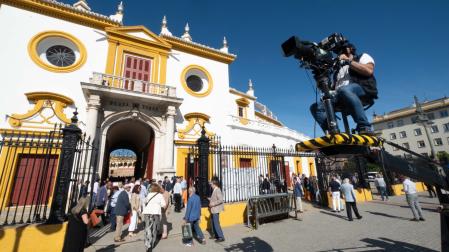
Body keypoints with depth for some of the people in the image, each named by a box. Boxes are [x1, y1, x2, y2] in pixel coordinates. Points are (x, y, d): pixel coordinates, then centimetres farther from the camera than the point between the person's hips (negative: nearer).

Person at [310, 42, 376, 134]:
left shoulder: (363, 57, 21)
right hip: (341, 98, 5)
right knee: (315, 107, -16)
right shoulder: (339, 69, 35)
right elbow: (334, 87, 23)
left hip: (363, 90, -5)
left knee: (344, 90, -40)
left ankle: (365, 128, -37)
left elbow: (369, 71, -3)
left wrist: (348, 60, -1)